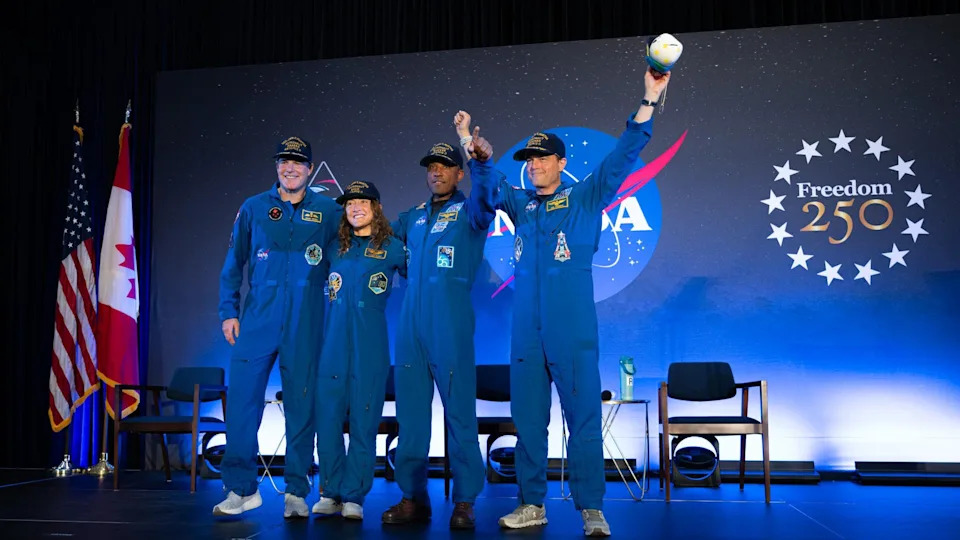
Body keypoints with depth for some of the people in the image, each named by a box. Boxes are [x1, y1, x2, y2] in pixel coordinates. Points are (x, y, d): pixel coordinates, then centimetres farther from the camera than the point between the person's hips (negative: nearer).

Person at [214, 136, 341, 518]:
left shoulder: (329, 212, 6)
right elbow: (233, 264, 10)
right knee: (242, 401, -3)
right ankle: (241, 489, 10)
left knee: (301, 405, 4)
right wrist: (228, 312, 3)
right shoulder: (254, 208, 9)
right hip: (257, 321, 1)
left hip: (305, 326, 0)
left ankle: (296, 492, 14)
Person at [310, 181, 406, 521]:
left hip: (370, 346, -3)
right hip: (333, 344, 3)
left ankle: (354, 496, 6)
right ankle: (330, 492, 11)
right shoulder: (335, 248, 15)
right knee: (328, 419, 1)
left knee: (363, 422, -1)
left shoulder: (391, 247, 5)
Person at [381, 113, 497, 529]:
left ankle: (465, 501, 4)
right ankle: (413, 497, 17)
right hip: (410, 325, 6)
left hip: (451, 326, -6)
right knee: (410, 413, 8)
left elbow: (484, 198, -23)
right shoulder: (414, 215, 18)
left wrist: (482, 162, -40)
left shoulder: (468, 211, 2)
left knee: (459, 414, -3)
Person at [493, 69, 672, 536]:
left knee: (583, 419, -3)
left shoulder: (585, 199, 4)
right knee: (527, 419, 9)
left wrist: (649, 102, -11)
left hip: (573, 332, -4)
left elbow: (622, 158, -3)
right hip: (526, 332, 4)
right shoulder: (519, 204, 15)